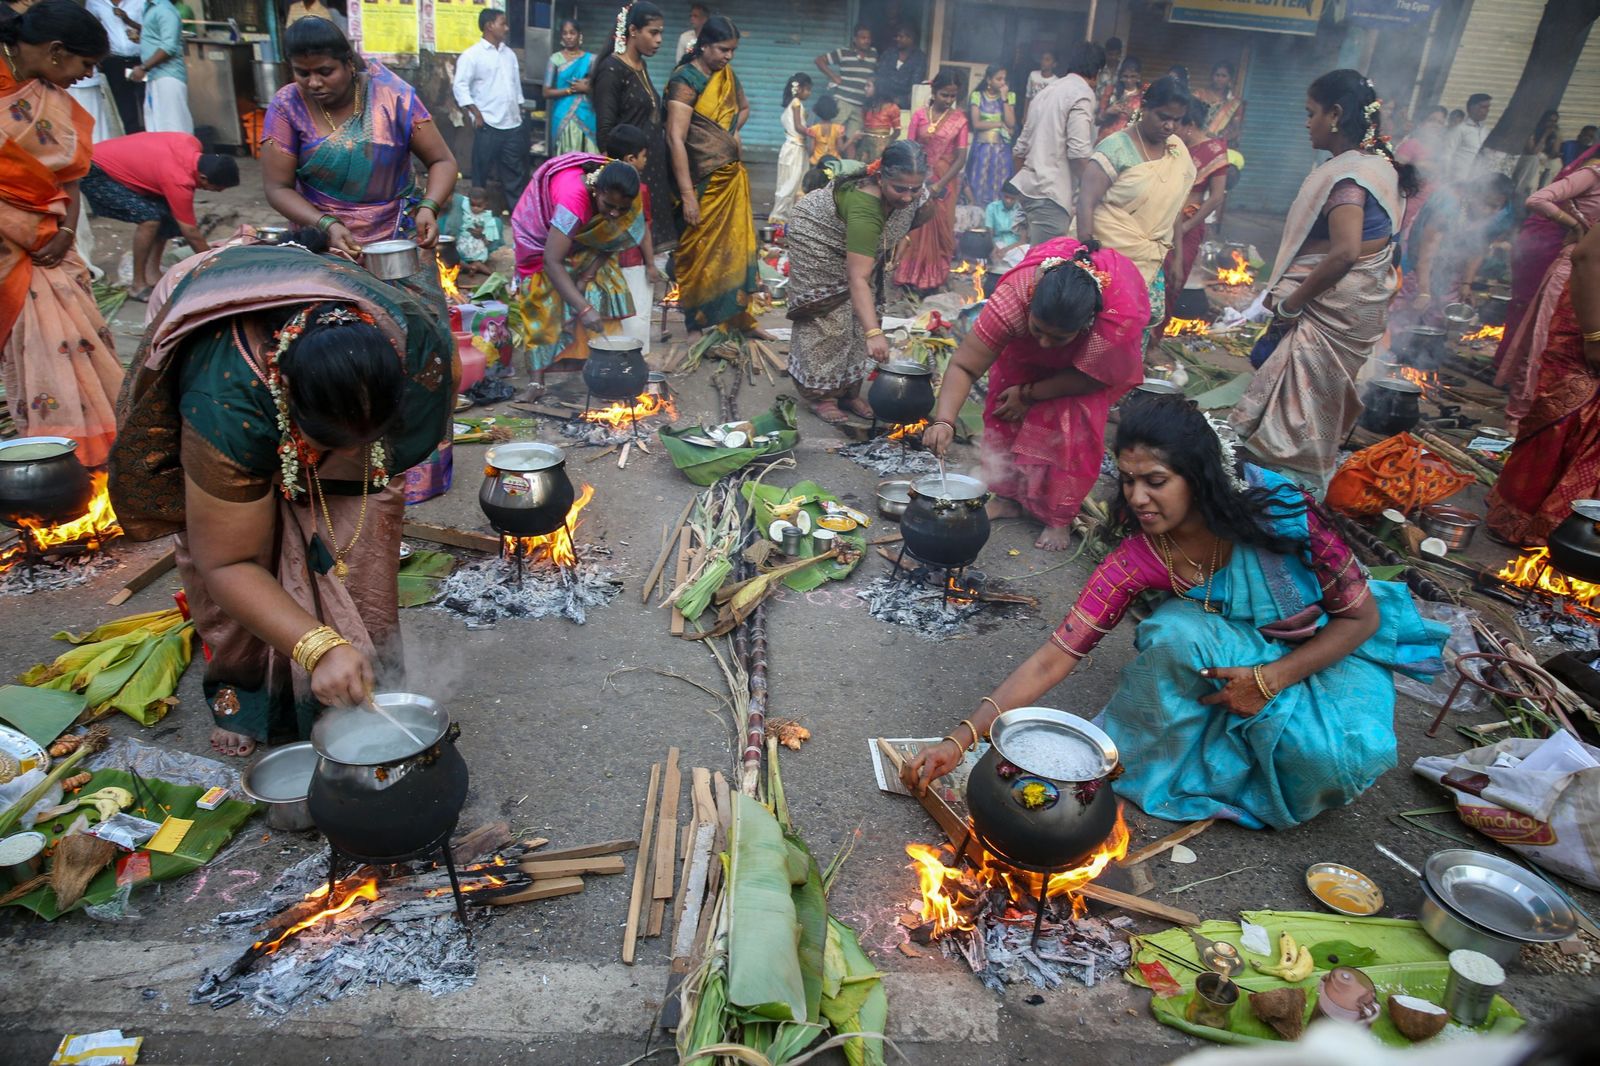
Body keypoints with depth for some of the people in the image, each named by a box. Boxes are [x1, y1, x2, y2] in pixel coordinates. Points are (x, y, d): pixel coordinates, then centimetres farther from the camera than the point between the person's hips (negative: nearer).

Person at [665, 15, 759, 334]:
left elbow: (744, 109, 30)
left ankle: (734, 317, 22)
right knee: (701, 253, 1)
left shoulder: (727, 75, 9)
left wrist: (733, 132, 8)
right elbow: (675, 139, -20)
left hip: (732, 179, 7)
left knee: (735, 247, 10)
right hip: (703, 183, -7)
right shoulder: (686, 80, -13)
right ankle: (699, 324, 13)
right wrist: (688, 195, -26)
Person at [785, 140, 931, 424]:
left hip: (859, 241, 7)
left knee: (863, 311, 4)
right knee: (829, 317, -8)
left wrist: (889, 240, -5)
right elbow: (857, 279, -52)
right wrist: (874, 334, -60)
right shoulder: (864, 207, -45)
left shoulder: (913, 189, -25)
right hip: (819, 237, -7)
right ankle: (821, 395, 2)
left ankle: (849, 390, 12)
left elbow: (920, 215, 3)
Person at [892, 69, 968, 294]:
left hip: (945, 181, 0)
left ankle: (933, 277, 16)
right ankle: (911, 274, 17)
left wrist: (940, 184, -17)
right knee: (915, 227, 6)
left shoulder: (959, 119, -3)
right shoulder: (920, 115, -2)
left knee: (939, 229, 5)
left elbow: (961, 158, -7)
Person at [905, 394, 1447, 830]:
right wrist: (961, 738, -35)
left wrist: (1271, 680, -28)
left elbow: (1361, 616, -15)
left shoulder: (1278, 510, -29)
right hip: (1238, 650, 1)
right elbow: (1052, 659, -26)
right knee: (1174, 631, -33)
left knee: (1344, 752, -32)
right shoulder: (1138, 558, -24)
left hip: (1331, 649, -1)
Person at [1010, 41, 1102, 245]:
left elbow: (1020, 147, 20)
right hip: (1052, 193, -9)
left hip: (1027, 187, 9)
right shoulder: (1082, 94, -7)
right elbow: (1079, 152, -16)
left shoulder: (1047, 90, 18)